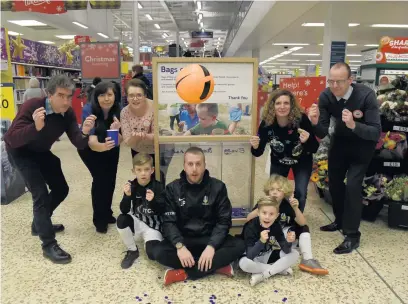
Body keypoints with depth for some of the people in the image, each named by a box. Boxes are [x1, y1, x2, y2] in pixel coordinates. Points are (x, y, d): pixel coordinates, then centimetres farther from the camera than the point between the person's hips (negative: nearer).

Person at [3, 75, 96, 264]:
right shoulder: (32, 106, -30)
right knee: (40, 194, -16)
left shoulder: (68, 113, -14)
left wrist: (84, 132, -42)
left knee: (61, 189, 9)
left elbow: (78, 144, -20)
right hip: (20, 151, -6)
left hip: (41, 152, 7)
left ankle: (39, 224, 33)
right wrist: (36, 127, -52)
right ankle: (49, 245, -7)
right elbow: (12, 139, -36)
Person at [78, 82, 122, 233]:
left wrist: (116, 131, -48)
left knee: (110, 179, -1)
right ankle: (99, 219, 4)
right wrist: (102, 146, -63)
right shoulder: (89, 110, -32)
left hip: (110, 149, 3)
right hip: (89, 149, -3)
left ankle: (107, 212, 24)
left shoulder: (118, 110, -24)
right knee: (100, 178, -14)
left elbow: (120, 141, -27)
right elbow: (91, 142, -42)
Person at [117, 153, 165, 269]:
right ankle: (132, 250, -4)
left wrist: (153, 201, -38)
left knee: (153, 254, -25)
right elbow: (124, 211, -14)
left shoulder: (158, 187, -15)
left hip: (153, 226, -3)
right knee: (121, 220, -28)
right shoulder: (131, 186, -9)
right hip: (138, 222, 3)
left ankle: (148, 240, 13)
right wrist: (127, 196, -33)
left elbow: (161, 212, -18)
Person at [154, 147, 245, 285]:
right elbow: (169, 222, -9)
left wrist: (211, 246, -24)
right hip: (183, 239, 0)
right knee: (160, 252, -28)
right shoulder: (173, 189, -4)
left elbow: (224, 221, -8)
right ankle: (218, 266, -20)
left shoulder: (218, 187, -5)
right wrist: (180, 246, -26)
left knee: (239, 246, -26)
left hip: (210, 239, 0)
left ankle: (184, 273, -23)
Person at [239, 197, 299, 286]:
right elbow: (249, 255, -33)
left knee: (294, 254, -13)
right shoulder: (251, 227, -26)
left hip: (267, 256, 4)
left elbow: (286, 251, -13)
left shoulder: (276, 226, -12)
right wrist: (261, 241, -50)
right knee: (243, 263, -38)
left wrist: (288, 242, -36)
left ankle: (263, 275, -21)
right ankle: (280, 269, -18)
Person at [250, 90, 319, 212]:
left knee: (300, 193, -8)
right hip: (278, 162, 2)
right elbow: (258, 153, -18)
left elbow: (314, 148, -23)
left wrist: (307, 141, -44)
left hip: (302, 161, -1)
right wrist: (255, 147, -40)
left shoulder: (301, 119, -30)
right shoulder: (266, 123, -26)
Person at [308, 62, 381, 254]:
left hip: (363, 142, -5)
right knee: (334, 181, 13)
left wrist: (354, 125, -50)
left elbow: (376, 132, -33)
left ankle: (352, 235, -1)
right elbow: (322, 134, -18)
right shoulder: (325, 96, -21)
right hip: (340, 140, 5)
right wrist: (315, 123, -39)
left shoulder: (366, 95, -31)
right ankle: (340, 221, 36)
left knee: (353, 184, -16)